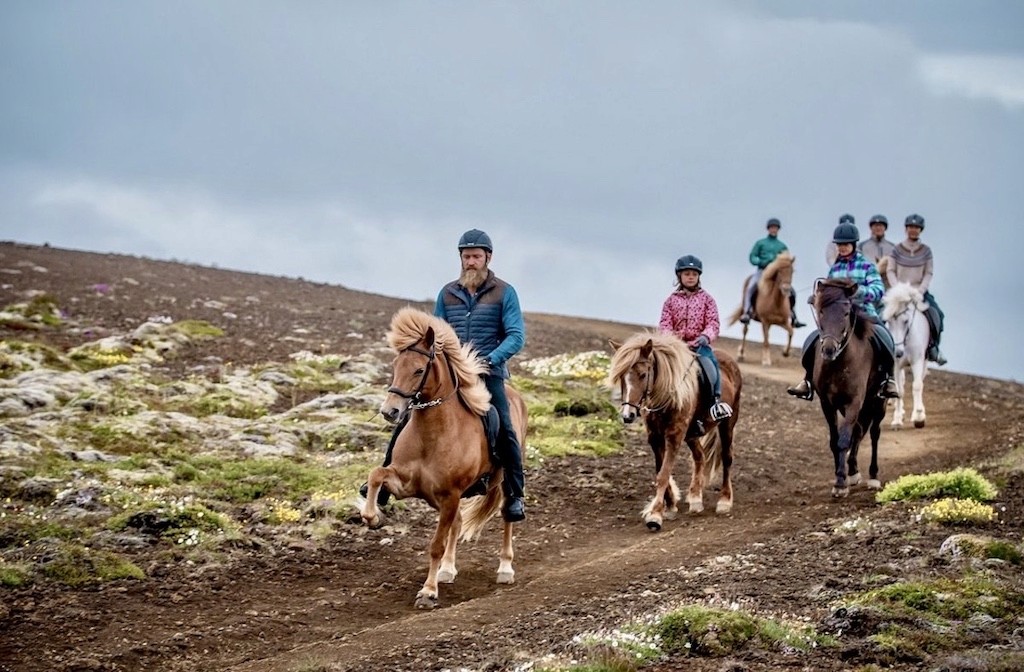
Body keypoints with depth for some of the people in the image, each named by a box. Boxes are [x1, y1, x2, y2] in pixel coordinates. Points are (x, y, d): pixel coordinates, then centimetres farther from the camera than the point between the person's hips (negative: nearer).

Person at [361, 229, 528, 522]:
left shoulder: (504, 293, 1)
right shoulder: (447, 294, 12)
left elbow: (517, 336, -6)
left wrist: (492, 358, -21)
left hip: (488, 372, -3)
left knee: (504, 429, -18)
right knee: (407, 419, -6)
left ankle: (515, 497, -6)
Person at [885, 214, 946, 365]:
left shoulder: (926, 251, 6)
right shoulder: (897, 250, 2)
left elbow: (928, 274, 4)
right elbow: (890, 272, 0)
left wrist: (921, 290, -11)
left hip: (919, 291, 1)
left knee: (936, 314, -20)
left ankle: (933, 347, -7)